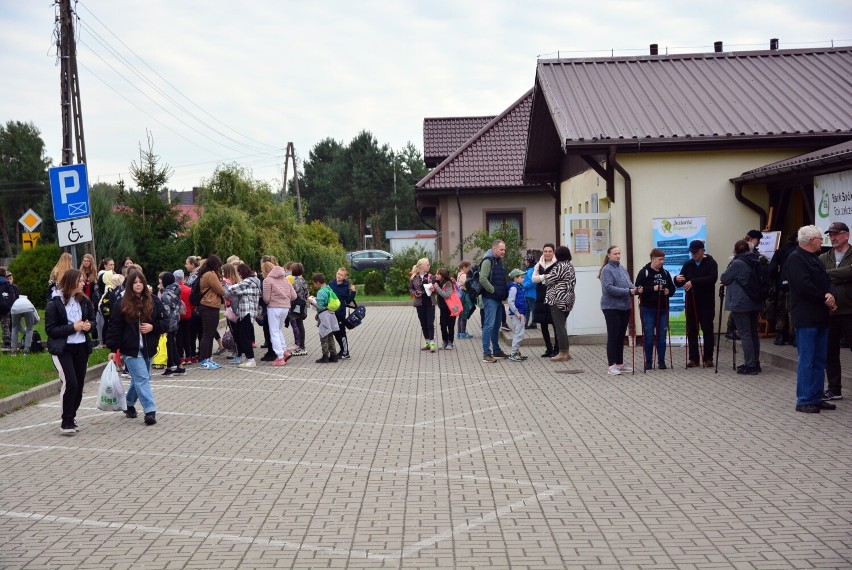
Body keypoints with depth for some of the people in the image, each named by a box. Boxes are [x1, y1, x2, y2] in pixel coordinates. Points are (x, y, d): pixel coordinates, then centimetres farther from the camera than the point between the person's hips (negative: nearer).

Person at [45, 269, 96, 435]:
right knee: (70, 383, -14)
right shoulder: (54, 303, -11)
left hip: (81, 348, 6)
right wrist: (73, 327, -21)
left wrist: (89, 325, -8)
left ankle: (71, 418, 22)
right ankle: (66, 422, -3)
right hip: (62, 349, -5)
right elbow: (50, 329, -13)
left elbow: (93, 320, 15)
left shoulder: (84, 301, 3)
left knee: (79, 385, 7)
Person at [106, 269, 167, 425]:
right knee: (142, 379, -12)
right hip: (131, 348, -4)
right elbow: (115, 327, -3)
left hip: (148, 348, 4)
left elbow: (165, 322, 5)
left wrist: (152, 327, -14)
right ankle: (150, 411, -15)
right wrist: (113, 349, -7)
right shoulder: (122, 304, -3)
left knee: (138, 379, 16)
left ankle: (129, 404, 37)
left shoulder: (154, 301, 2)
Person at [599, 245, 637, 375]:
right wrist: (627, 291, -23)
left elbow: (628, 283, 15)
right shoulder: (607, 270, -10)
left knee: (621, 336, 12)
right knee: (613, 336, -5)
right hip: (611, 307, -7)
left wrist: (634, 289, -8)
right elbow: (608, 288, -21)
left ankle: (620, 363, 20)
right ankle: (611, 365, -2)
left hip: (624, 307, 7)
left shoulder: (622, 268, 13)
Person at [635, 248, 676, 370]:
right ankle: (648, 362, 10)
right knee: (648, 336, 0)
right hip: (648, 309, -4)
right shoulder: (644, 272, -5)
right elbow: (638, 288, -12)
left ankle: (661, 361, 12)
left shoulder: (665, 273, 9)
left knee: (661, 336, 5)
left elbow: (672, 288, 16)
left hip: (663, 309, 4)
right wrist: (653, 288, -21)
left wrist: (668, 291, -7)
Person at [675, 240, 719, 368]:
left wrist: (693, 282, -27)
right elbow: (680, 284, 9)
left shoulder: (711, 263, -2)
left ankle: (708, 358, 8)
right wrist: (677, 279, -16)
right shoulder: (688, 264, 10)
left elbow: (712, 278, -20)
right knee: (691, 331, 3)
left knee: (707, 330, 1)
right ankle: (694, 358, 8)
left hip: (706, 303, -4)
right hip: (691, 303, 4)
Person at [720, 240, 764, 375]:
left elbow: (724, 279, -7)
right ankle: (755, 363, 21)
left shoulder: (737, 263, -15)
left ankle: (750, 365, -6)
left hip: (740, 304, -8)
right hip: (755, 303, 8)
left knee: (745, 334, -5)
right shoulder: (756, 262, 8)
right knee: (753, 333, 14)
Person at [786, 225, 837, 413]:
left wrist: (831, 295, -9)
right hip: (806, 318, -9)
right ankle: (804, 401, -1)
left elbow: (827, 280, 13)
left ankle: (816, 398, 20)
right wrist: (825, 299, -11)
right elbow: (804, 286, -21)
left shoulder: (815, 259, 19)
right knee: (807, 361, -6)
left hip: (820, 317, 9)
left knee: (820, 361, 12)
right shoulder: (795, 259, -11)